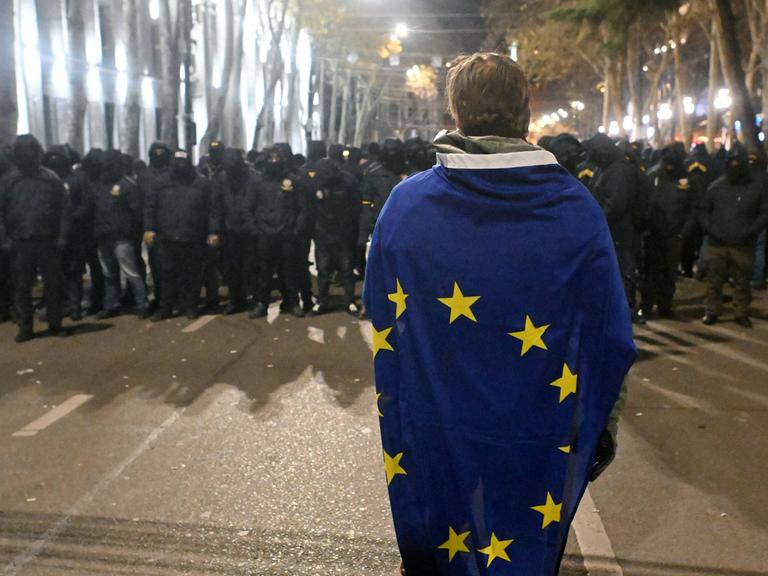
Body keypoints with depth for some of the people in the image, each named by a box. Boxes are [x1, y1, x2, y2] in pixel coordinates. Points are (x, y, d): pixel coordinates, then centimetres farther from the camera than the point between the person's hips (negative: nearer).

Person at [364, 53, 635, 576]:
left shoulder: (406, 202, -11)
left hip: (432, 441, 1)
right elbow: (611, 341, -9)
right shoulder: (577, 209, -14)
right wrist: (598, 429, 5)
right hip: (537, 451, 0)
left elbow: (380, 318, -2)